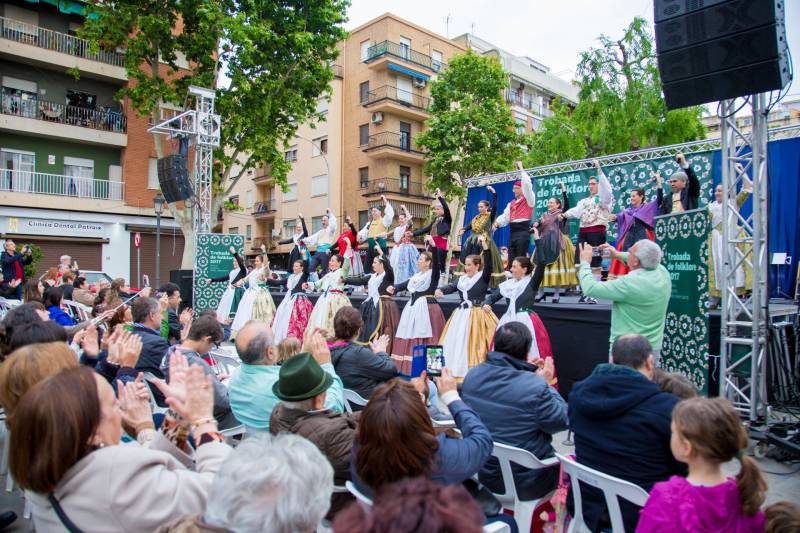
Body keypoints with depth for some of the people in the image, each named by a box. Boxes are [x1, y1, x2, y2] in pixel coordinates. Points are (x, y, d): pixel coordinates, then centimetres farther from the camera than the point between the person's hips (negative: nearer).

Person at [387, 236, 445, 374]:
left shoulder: (433, 274, -5)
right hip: (413, 307, 8)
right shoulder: (416, 275, 17)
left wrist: (433, 245, -34)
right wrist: (394, 288, -7)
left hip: (427, 307, -8)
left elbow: (436, 262, -22)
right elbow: (405, 284, 12)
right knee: (410, 337, 9)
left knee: (424, 338, -8)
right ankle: (409, 366, 18)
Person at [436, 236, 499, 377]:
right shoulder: (462, 279, 14)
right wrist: (439, 290, -21)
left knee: (474, 345, -5)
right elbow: (451, 287, 1)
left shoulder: (483, 277, -2)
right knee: (455, 344, 8)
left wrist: (484, 244, -26)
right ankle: (455, 372, 18)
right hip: (461, 315, 6)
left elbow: (489, 263, -17)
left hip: (477, 315, -6)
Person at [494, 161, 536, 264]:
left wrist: (521, 169, -4)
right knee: (511, 259, 5)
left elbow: (527, 184, -12)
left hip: (523, 231, -7)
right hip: (513, 232, 7)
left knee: (521, 259, -9)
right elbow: (505, 216, 17)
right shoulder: (511, 203, 22)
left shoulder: (529, 200, 1)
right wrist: (497, 223, -3)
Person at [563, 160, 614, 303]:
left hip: (597, 233, -6)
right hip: (583, 232, 6)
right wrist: (564, 215, -16)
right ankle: (585, 292, 12)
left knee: (595, 265, -4)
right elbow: (576, 211, 4)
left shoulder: (604, 198, 4)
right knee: (581, 264, 3)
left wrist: (599, 169, -17)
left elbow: (606, 187, -15)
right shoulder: (584, 201, 20)